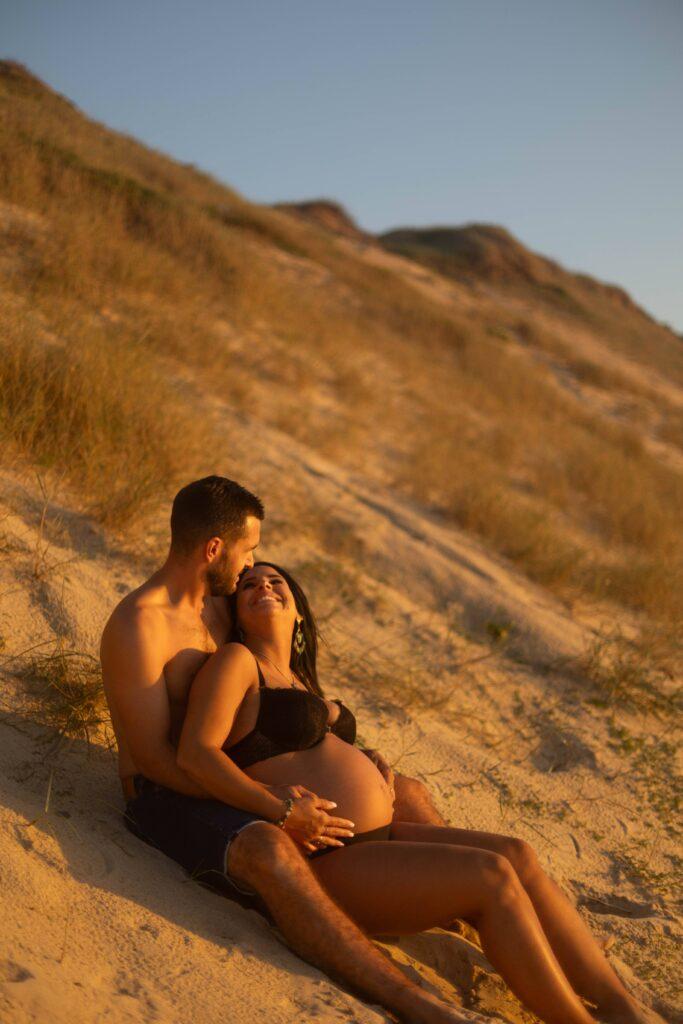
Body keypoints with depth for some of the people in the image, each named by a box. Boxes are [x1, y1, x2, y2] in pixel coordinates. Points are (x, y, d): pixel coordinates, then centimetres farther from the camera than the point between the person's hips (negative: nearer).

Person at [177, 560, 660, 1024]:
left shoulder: (302, 684, 24)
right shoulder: (236, 662, -2)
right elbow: (194, 753, -14)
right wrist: (281, 810, -23)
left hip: (377, 837, 8)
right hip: (321, 866, -8)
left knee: (518, 854, -9)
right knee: (492, 875, -22)